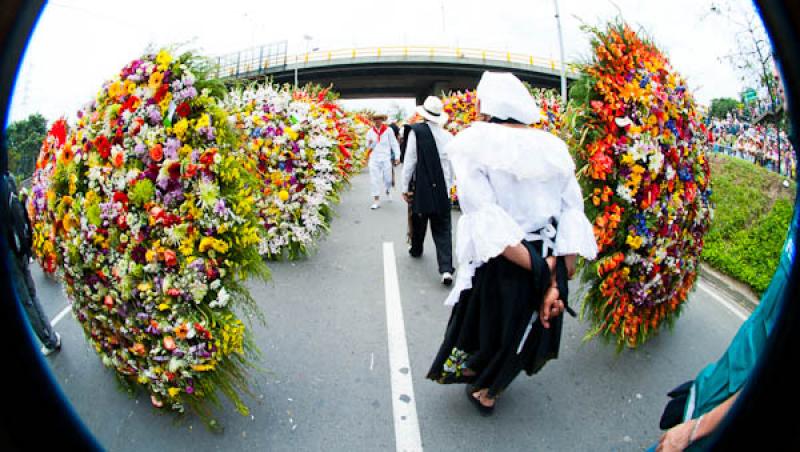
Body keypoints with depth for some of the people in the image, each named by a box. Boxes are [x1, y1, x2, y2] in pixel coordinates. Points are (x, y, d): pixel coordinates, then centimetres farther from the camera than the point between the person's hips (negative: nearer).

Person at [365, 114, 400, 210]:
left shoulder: (388, 130, -1)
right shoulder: (370, 132, 7)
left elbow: (394, 144, 0)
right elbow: (368, 146, 13)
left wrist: (397, 156, -6)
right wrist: (370, 143, -10)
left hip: (386, 158, -2)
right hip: (374, 159, 2)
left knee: (388, 179, 3)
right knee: (375, 180, -1)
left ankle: (387, 191, 37)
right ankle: (377, 201, 5)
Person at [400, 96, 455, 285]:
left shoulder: (416, 131, -10)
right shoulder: (448, 136, -2)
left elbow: (409, 161, -9)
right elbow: (452, 165, 5)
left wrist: (405, 187, -1)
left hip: (421, 187, -1)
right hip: (442, 191, 1)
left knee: (418, 221, 22)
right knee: (442, 229, 3)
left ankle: (416, 249, 45)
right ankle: (446, 268, -7)